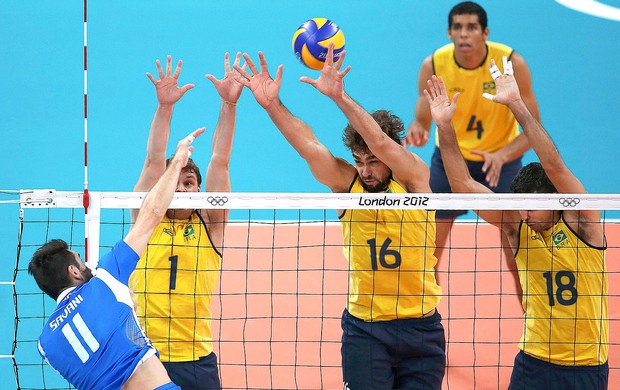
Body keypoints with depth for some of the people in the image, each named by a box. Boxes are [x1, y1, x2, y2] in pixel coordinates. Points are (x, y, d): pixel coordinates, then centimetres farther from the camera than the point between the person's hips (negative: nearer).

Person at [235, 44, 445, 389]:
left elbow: (381, 143, -22)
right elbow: (308, 146, -12)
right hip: (364, 330, 1)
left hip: (420, 328, -1)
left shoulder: (415, 177, -4)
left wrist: (340, 96, -34)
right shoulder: (348, 183, 1)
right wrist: (271, 104, -26)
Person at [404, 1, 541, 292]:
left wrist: (501, 156, -38)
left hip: (502, 159, -2)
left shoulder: (512, 63, -23)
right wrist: (417, 129, -38)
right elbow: (422, 119, -12)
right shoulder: (433, 66, -18)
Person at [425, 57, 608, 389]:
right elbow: (463, 184, -3)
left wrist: (517, 105, -26)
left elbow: (553, 165, -21)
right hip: (534, 361, 3)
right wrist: (444, 126, -11)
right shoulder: (516, 226, 2)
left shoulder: (581, 220, -8)